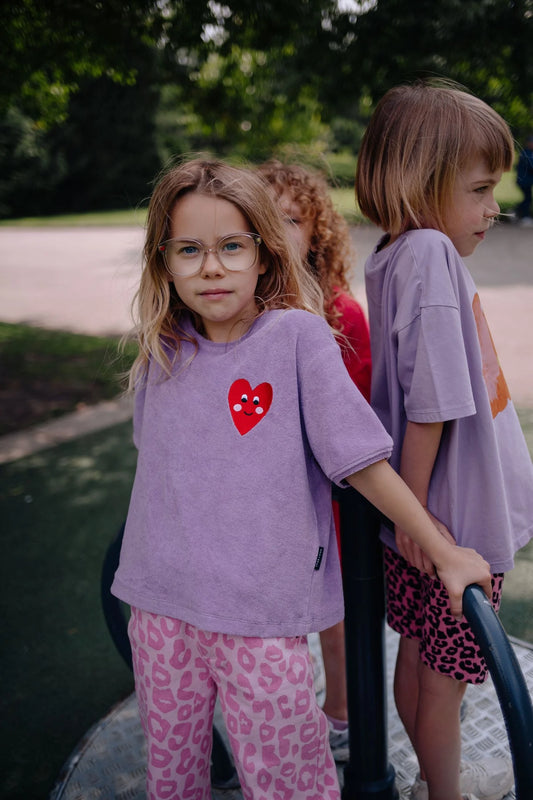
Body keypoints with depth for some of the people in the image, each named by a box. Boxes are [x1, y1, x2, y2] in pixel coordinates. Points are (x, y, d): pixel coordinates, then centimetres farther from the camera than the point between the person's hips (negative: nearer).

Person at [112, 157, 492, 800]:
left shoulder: (298, 336, -12)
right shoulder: (162, 350, 2)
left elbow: (361, 460, -9)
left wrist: (444, 552, -6)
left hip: (261, 617, -4)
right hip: (160, 605, 5)